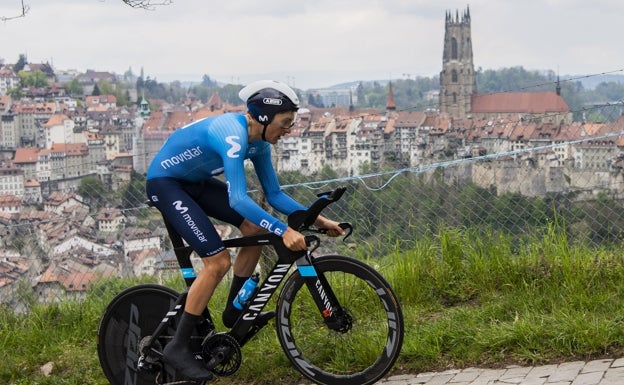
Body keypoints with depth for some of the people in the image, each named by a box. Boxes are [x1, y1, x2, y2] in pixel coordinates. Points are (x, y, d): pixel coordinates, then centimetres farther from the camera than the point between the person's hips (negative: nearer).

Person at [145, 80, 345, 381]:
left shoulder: (259, 141, -4)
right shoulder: (233, 135, -32)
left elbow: (274, 195, 3)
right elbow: (238, 200, -40)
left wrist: (316, 218, -7)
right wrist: (283, 231, -45)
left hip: (195, 180, 9)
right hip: (165, 182, -9)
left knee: (256, 229, 0)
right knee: (218, 261, -17)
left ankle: (234, 311, 14)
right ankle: (178, 347, -8)